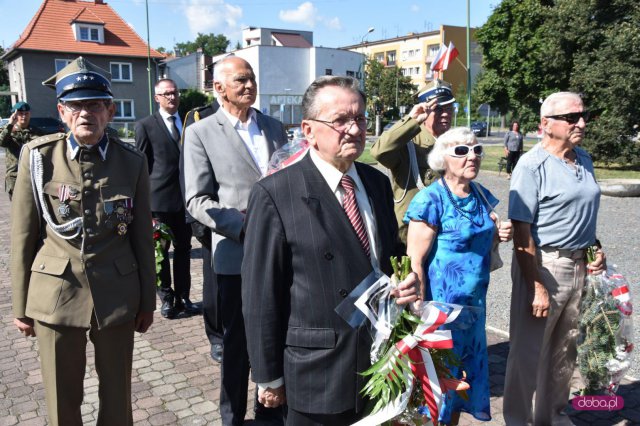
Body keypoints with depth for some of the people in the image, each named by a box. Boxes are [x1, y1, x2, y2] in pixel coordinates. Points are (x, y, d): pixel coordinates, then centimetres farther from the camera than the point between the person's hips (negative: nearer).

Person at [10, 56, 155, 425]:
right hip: (55, 296, 0)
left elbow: (143, 237, 2)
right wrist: (21, 305, 3)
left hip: (116, 295, 1)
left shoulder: (133, 162, -2)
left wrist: (148, 301, 6)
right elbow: (23, 236, 0)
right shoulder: (39, 156, -5)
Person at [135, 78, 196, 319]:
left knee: (183, 249, 10)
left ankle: (183, 297, 21)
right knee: (160, 251, 6)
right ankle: (166, 298, 20)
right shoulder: (145, 126, -1)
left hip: (185, 198, 4)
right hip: (160, 199, -4)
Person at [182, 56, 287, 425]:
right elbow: (197, 200, -7)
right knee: (238, 342, 11)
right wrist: (245, 228, -17)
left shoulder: (275, 127, 11)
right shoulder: (201, 133, -1)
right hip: (238, 255, -3)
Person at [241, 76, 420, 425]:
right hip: (316, 377, -5)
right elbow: (260, 295, -13)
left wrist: (405, 282, -6)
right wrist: (269, 377, -8)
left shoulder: (378, 182, 5)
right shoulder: (274, 195, -16)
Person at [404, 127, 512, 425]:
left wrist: (498, 235, -4)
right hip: (442, 304, -7)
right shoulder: (431, 200, -17)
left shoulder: (481, 195, 5)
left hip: (475, 301, 7)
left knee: (469, 366, 19)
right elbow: (415, 261, -19)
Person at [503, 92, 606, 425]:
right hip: (543, 265, -7)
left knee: (565, 350, 18)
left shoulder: (584, 160, 9)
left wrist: (595, 250, 6)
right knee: (529, 350, 4)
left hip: (579, 267, 7)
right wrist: (538, 287, -20)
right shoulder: (532, 165, -14)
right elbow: (521, 233, -18)